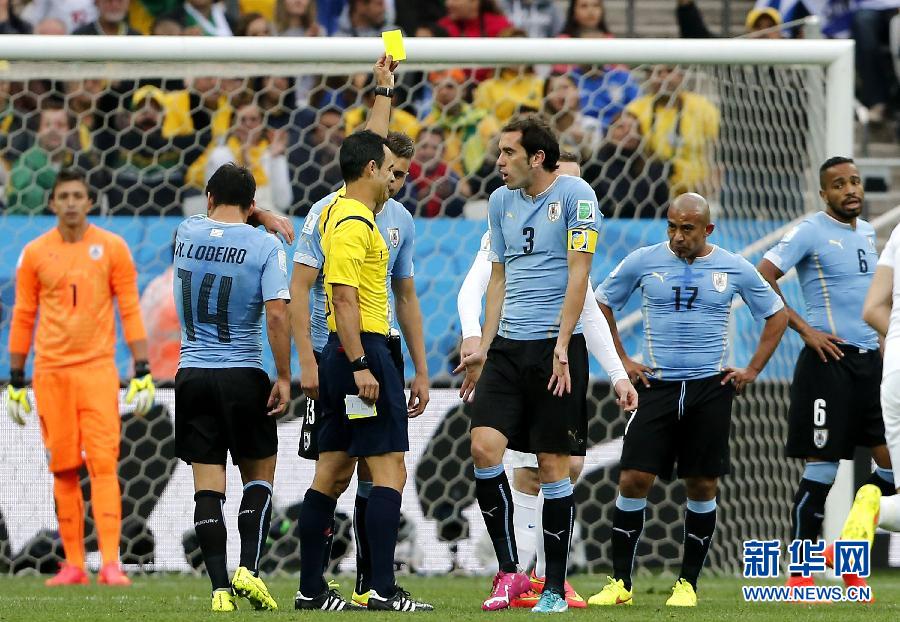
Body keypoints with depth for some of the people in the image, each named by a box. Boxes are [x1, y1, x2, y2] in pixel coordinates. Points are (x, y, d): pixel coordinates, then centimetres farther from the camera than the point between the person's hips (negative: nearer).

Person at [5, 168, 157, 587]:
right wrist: (16, 382, 10)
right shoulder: (35, 253, 6)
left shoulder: (111, 248, 3)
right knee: (63, 469, 3)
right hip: (51, 371, 2)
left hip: (98, 369, -2)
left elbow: (130, 311, 3)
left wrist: (142, 373, -2)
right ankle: (73, 564, 7)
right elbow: (23, 318, 11)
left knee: (103, 464, -11)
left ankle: (110, 563, -16)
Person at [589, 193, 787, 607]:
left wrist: (753, 370, 5)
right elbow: (601, 304, 11)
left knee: (702, 486, 3)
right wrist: (621, 361, 5)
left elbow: (777, 315, 12)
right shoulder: (643, 262, -1)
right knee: (634, 479, -9)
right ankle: (620, 582, -1)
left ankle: (688, 583, 13)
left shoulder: (734, 269, 0)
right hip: (657, 385, 0)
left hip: (710, 388, 0)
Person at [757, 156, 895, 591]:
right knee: (821, 469, -6)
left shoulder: (866, 232, 15)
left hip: (870, 359, 7)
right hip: (829, 360, -7)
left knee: (892, 465, 3)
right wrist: (806, 330, -16)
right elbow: (760, 281, -14)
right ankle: (799, 575, 2)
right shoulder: (810, 232, -8)